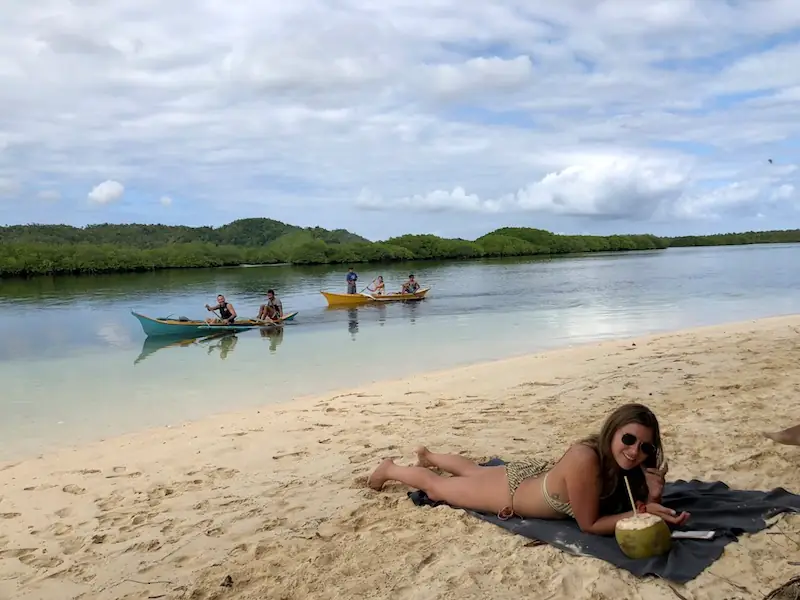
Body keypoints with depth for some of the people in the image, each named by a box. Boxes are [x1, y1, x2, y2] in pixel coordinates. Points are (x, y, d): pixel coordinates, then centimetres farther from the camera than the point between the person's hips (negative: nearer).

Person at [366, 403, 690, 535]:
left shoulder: (627, 464, -21)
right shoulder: (585, 459, -43)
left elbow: (639, 504, -11)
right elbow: (589, 525, -33)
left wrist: (652, 501, -32)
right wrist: (641, 513, -38)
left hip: (538, 473, 6)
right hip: (512, 489, -6)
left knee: (472, 471, 35)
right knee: (437, 487, 20)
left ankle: (429, 455, 65)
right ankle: (390, 469, 48)